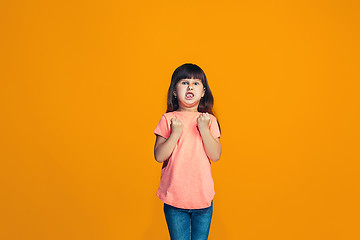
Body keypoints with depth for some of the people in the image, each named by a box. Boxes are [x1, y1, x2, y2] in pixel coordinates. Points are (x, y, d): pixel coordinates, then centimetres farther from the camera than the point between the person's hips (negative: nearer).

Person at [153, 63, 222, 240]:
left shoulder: (209, 120, 1)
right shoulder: (168, 119, -3)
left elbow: (215, 156, -7)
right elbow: (159, 156, -8)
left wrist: (204, 129, -17)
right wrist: (175, 134, -18)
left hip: (203, 198, 1)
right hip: (174, 198, -1)